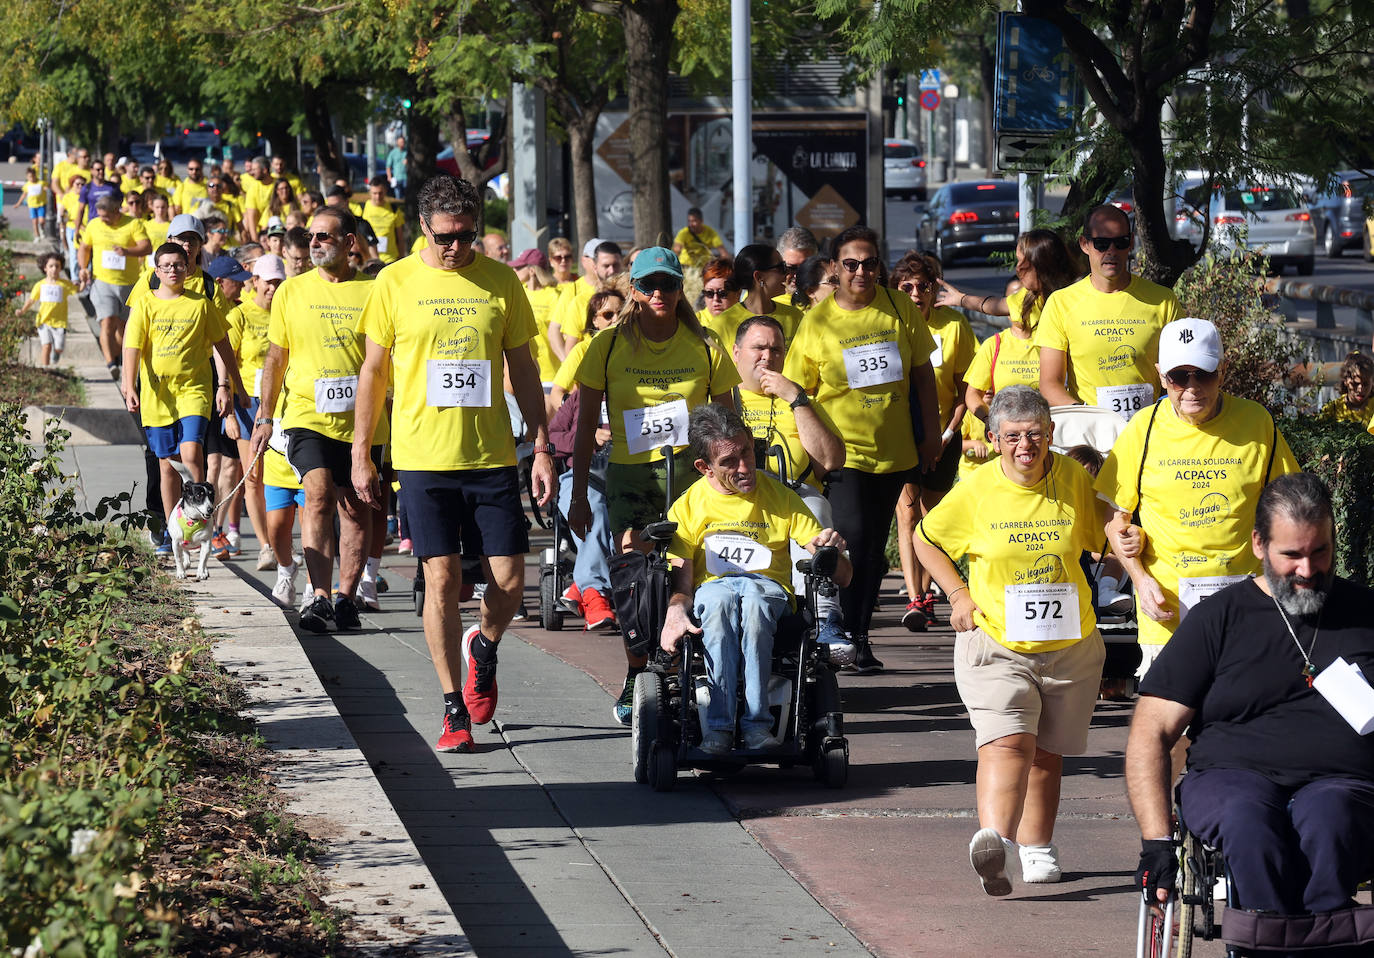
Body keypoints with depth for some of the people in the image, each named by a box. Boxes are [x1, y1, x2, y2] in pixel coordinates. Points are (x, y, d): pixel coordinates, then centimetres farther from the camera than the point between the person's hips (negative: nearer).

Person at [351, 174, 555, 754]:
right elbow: (373, 371, 7)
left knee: (509, 582, -2)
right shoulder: (396, 283, 0)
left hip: (491, 456, 1)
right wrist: (361, 453, 4)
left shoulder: (500, 282, 4)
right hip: (423, 459, -1)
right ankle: (455, 710, 5)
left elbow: (523, 370, 9)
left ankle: (483, 650, 31)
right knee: (442, 581, -4)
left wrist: (542, 449, 5)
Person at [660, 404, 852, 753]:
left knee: (752, 594, -38)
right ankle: (717, 725, -41)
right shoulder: (688, 507, 10)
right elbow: (681, 582, 1)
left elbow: (841, 574, 7)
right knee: (719, 596, -38)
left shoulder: (780, 497, 10)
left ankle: (756, 722, -41)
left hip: (770, 591, 0)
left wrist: (832, 551, -18)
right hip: (709, 594, 0)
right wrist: (675, 612, -23)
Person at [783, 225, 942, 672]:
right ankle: (846, 635, -8)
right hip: (843, 449, -3)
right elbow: (798, 393, -1)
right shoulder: (817, 321, -4)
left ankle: (860, 635, 18)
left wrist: (931, 434, 9)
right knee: (853, 536, -17)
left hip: (893, 450, 3)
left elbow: (923, 374, 11)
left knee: (875, 546, 9)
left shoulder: (899, 310, 2)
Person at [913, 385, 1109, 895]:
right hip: (995, 643, -3)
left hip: (1069, 647, 3)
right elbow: (926, 539, 11)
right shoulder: (975, 492, -6)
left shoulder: (1074, 480, -1)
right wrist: (958, 593, 0)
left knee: (1047, 752, 12)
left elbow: (1098, 531, 16)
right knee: (1007, 742, -22)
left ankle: (1036, 846, 27)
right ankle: (993, 838, -40)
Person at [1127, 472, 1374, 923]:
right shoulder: (1219, 618, 13)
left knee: (1326, 820, -38)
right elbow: (1150, 734, 7)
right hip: (1231, 777, 0)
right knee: (1249, 822, -38)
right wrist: (1156, 841, -5)